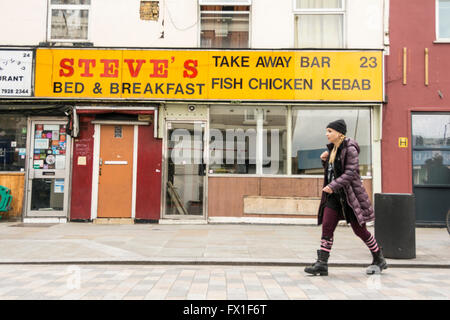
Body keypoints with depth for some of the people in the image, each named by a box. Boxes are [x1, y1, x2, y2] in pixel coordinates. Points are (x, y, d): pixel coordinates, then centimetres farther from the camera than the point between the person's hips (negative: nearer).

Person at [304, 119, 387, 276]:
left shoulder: (350, 149, -12)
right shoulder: (333, 149, 12)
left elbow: (350, 173, -21)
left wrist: (333, 186, -25)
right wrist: (325, 160, 3)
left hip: (349, 195, -7)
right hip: (334, 195, 7)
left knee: (359, 230, 4)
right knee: (326, 227, -3)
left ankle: (379, 260, 24)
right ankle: (322, 264, -1)